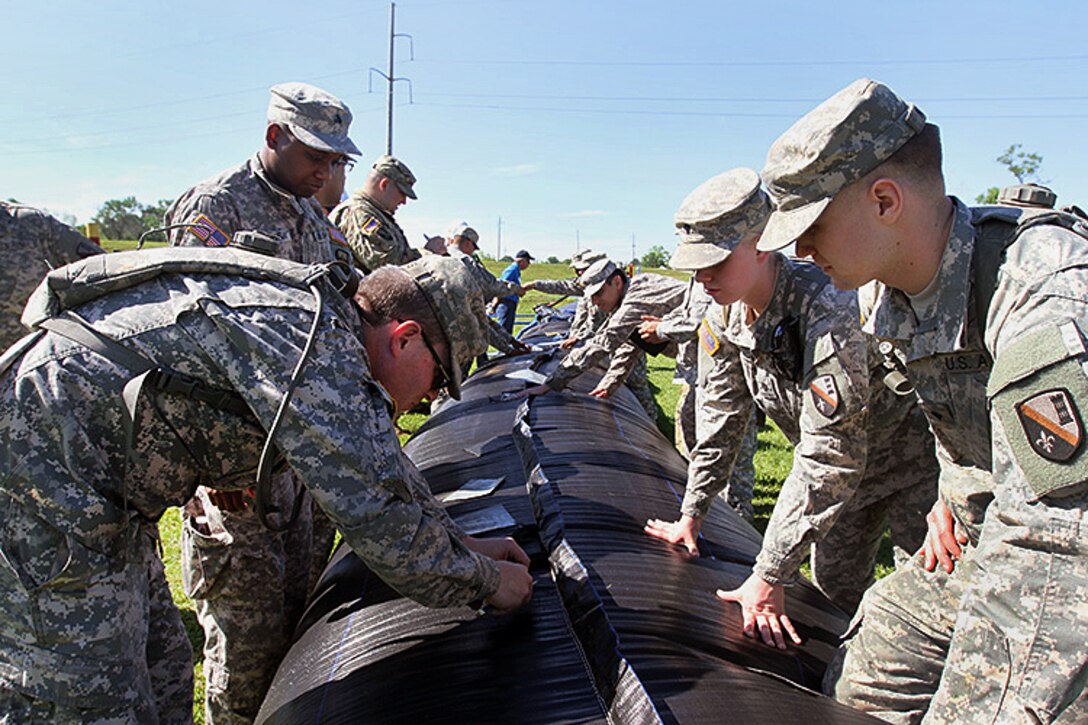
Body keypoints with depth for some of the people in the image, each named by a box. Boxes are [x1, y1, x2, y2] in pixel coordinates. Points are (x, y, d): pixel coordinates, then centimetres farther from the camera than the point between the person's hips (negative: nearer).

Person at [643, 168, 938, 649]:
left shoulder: (828, 312, -37)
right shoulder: (723, 319, -13)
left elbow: (827, 459, -36)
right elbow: (720, 420, -1)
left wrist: (770, 574, -33)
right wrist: (691, 515, 1)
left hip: (910, 461, -6)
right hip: (842, 467, 7)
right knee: (832, 593, 15)